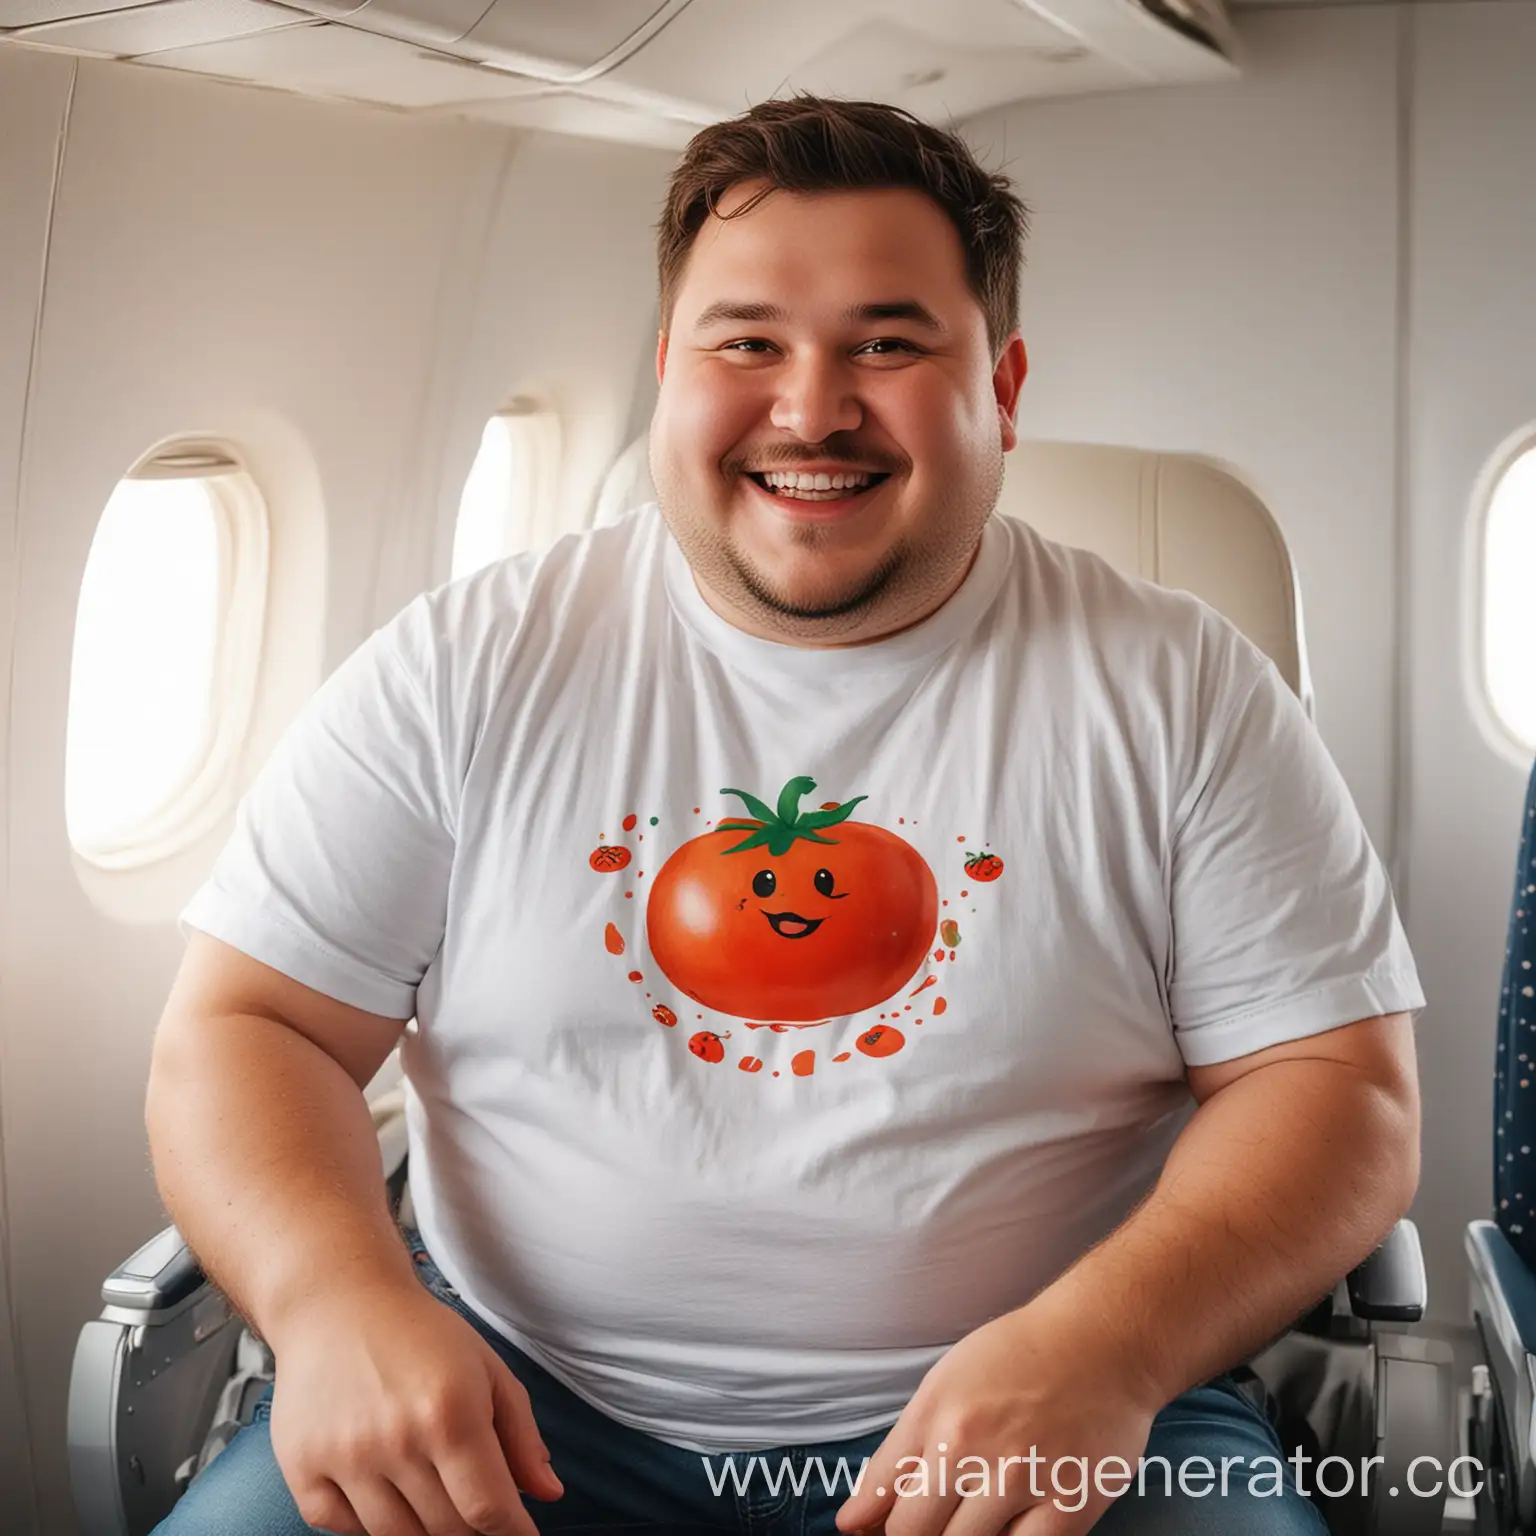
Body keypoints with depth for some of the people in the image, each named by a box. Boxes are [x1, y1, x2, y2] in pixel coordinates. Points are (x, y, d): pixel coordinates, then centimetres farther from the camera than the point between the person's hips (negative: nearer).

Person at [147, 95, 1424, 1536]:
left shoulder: (1179, 694, -1)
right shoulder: (469, 663, 0)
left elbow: (1339, 1081, -3)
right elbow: (246, 1024, 1)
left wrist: (1105, 1344, -21)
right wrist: (338, 1295, -19)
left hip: (1051, 1420, 0)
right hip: (520, 1402, 1)